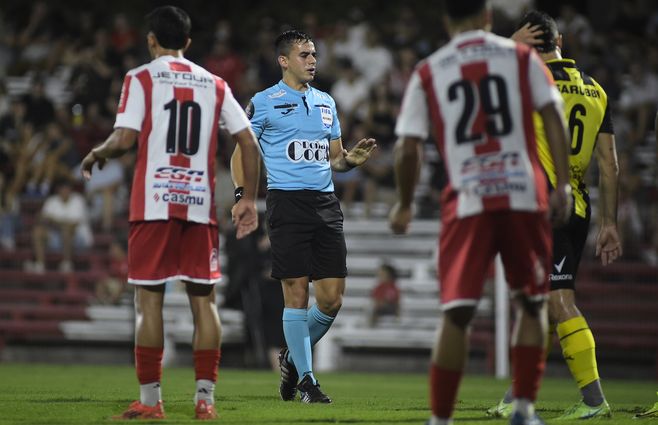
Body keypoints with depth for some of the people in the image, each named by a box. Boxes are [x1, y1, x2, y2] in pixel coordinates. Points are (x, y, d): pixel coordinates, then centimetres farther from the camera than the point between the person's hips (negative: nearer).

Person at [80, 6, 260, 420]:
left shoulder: (141, 79, 1)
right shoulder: (214, 84, 12)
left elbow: (124, 140, -9)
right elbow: (249, 143, 7)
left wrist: (95, 155, 11)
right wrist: (249, 200, 13)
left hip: (154, 203, -3)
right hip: (201, 203, 3)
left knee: (149, 297, 1)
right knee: (203, 299, 7)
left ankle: (150, 399, -1)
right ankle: (205, 398, 3)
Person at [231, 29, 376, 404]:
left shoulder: (326, 103, 17)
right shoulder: (264, 102, 2)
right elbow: (242, 151, 3)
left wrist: (352, 159, 0)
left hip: (326, 203, 5)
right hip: (287, 201, -5)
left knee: (332, 298, 0)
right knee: (297, 290, -7)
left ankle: (294, 357, 23)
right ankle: (306, 379, 0)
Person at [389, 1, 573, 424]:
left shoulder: (428, 73, 8)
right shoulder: (521, 57, 9)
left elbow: (408, 148, 5)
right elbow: (553, 118, 0)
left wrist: (404, 205, 18)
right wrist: (563, 184, 0)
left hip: (467, 200, 0)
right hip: (524, 195, 0)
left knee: (456, 314, 2)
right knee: (532, 303, 15)